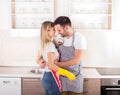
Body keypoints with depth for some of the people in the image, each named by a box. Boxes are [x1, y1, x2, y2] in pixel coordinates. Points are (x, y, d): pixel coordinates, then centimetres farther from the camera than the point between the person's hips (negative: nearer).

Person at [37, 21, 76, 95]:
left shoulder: (43, 44, 8)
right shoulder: (50, 45, -20)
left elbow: (38, 60, 19)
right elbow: (51, 65, -28)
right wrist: (67, 73, -26)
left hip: (45, 76, 9)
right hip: (51, 78, -9)